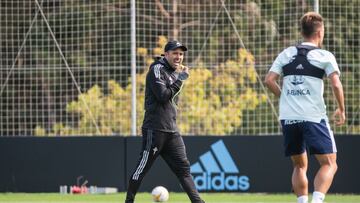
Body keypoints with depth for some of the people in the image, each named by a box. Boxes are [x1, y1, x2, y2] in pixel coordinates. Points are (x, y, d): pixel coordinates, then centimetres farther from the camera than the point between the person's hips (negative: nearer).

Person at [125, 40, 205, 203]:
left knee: (183, 168, 5)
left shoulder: (175, 73, 20)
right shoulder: (157, 69, -7)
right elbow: (163, 96, -18)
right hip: (155, 129, -8)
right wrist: (180, 80, -13)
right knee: (143, 166, -4)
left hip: (171, 130, 8)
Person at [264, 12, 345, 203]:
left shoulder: (286, 53, 12)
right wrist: (341, 110, 3)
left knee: (299, 166, 18)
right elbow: (336, 85, -10)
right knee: (329, 164, -1)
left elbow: (269, 80, 5)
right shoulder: (325, 56, 0)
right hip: (313, 117, -4)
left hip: (288, 117, 4)